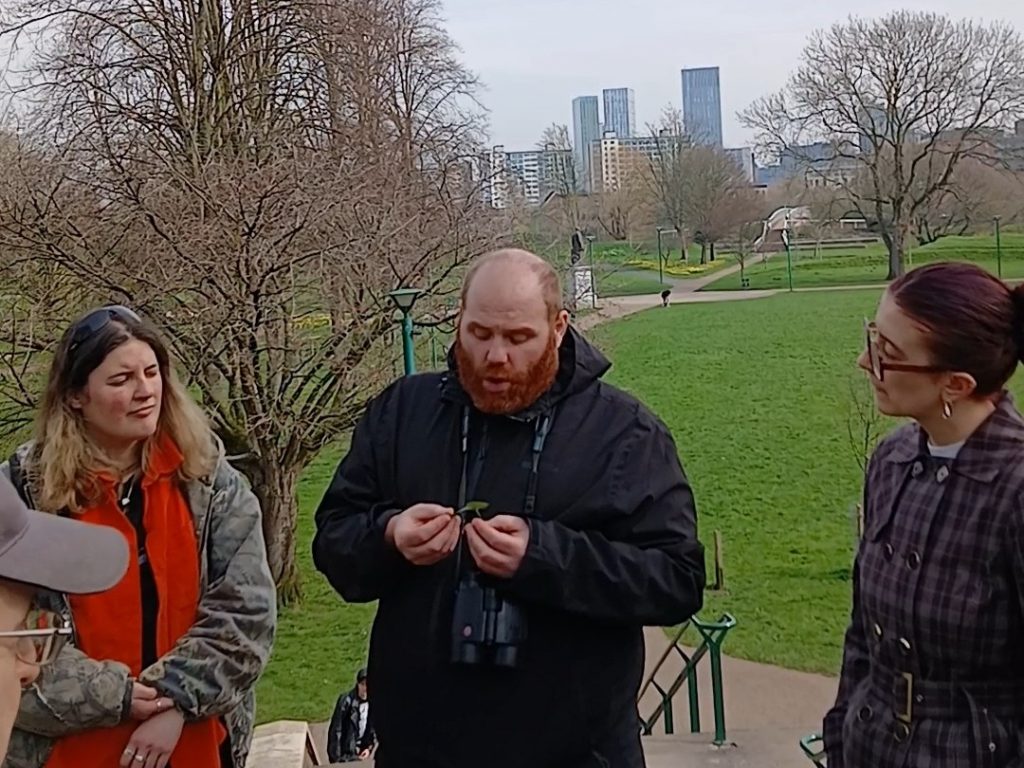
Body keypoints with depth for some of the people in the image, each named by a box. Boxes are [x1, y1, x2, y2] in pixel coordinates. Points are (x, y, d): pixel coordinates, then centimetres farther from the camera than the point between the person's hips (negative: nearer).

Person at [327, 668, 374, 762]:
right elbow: (336, 729, -15)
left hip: (359, 752, 5)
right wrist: (336, 756, -16)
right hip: (344, 752, -5)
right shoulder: (346, 700, -17)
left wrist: (369, 747, -1)